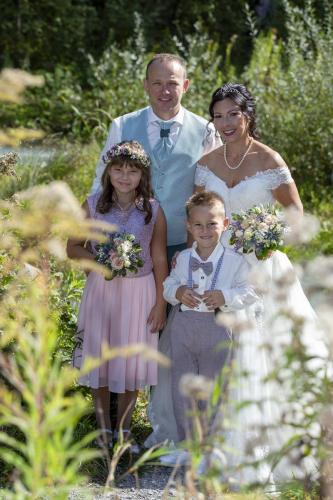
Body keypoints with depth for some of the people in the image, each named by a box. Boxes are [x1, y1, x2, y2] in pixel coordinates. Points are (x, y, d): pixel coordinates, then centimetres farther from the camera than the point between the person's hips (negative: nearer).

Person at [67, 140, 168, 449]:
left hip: (139, 292, -1)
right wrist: (99, 260, -16)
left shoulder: (153, 211, -5)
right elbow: (73, 248, 3)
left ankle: (124, 429, 22)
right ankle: (104, 430, 21)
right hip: (101, 289, 1)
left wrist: (160, 304, -1)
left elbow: (159, 260, -1)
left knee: (132, 360, 7)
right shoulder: (93, 206, -4)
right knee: (99, 357, 6)